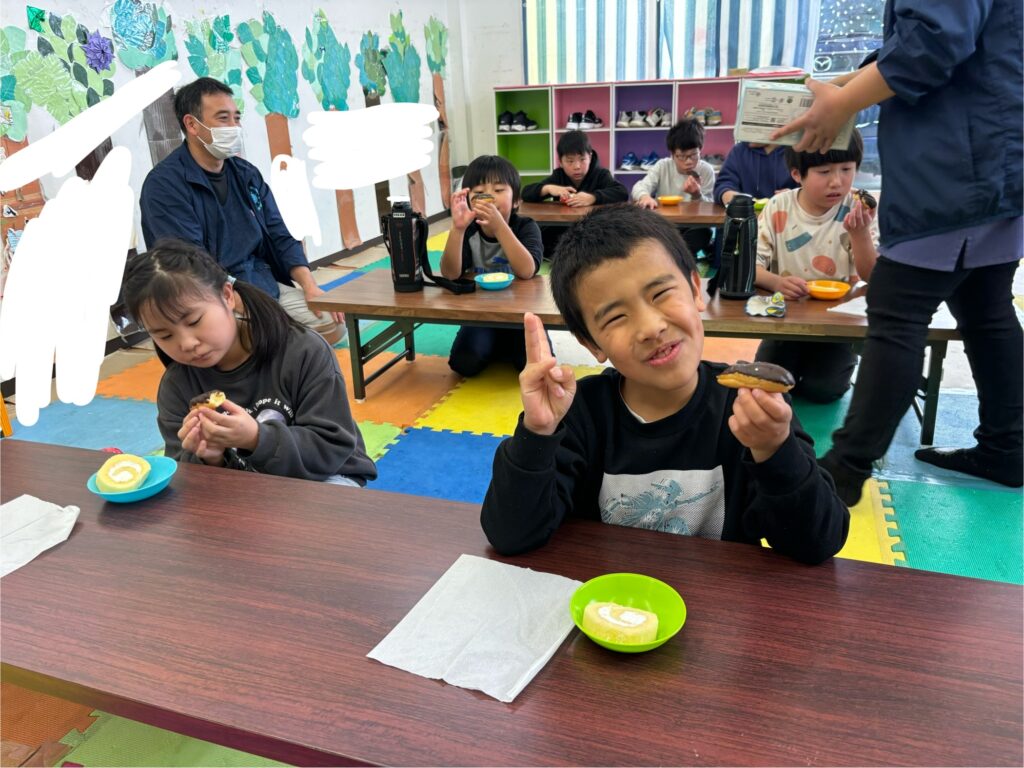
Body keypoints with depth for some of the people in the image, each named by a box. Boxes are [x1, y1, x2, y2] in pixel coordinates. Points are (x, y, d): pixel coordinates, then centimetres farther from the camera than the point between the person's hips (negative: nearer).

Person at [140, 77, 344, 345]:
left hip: (268, 285, 7)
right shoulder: (164, 184, -10)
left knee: (331, 323, -8)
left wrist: (310, 286, -6)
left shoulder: (246, 173, 11)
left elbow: (280, 238, 10)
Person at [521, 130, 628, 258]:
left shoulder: (600, 175, 0)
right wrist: (548, 188, -19)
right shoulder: (558, 176, 8)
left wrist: (592, 197, -33)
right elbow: (526, 193, 1)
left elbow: (622, 193, -19)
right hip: (560, 232, 2)